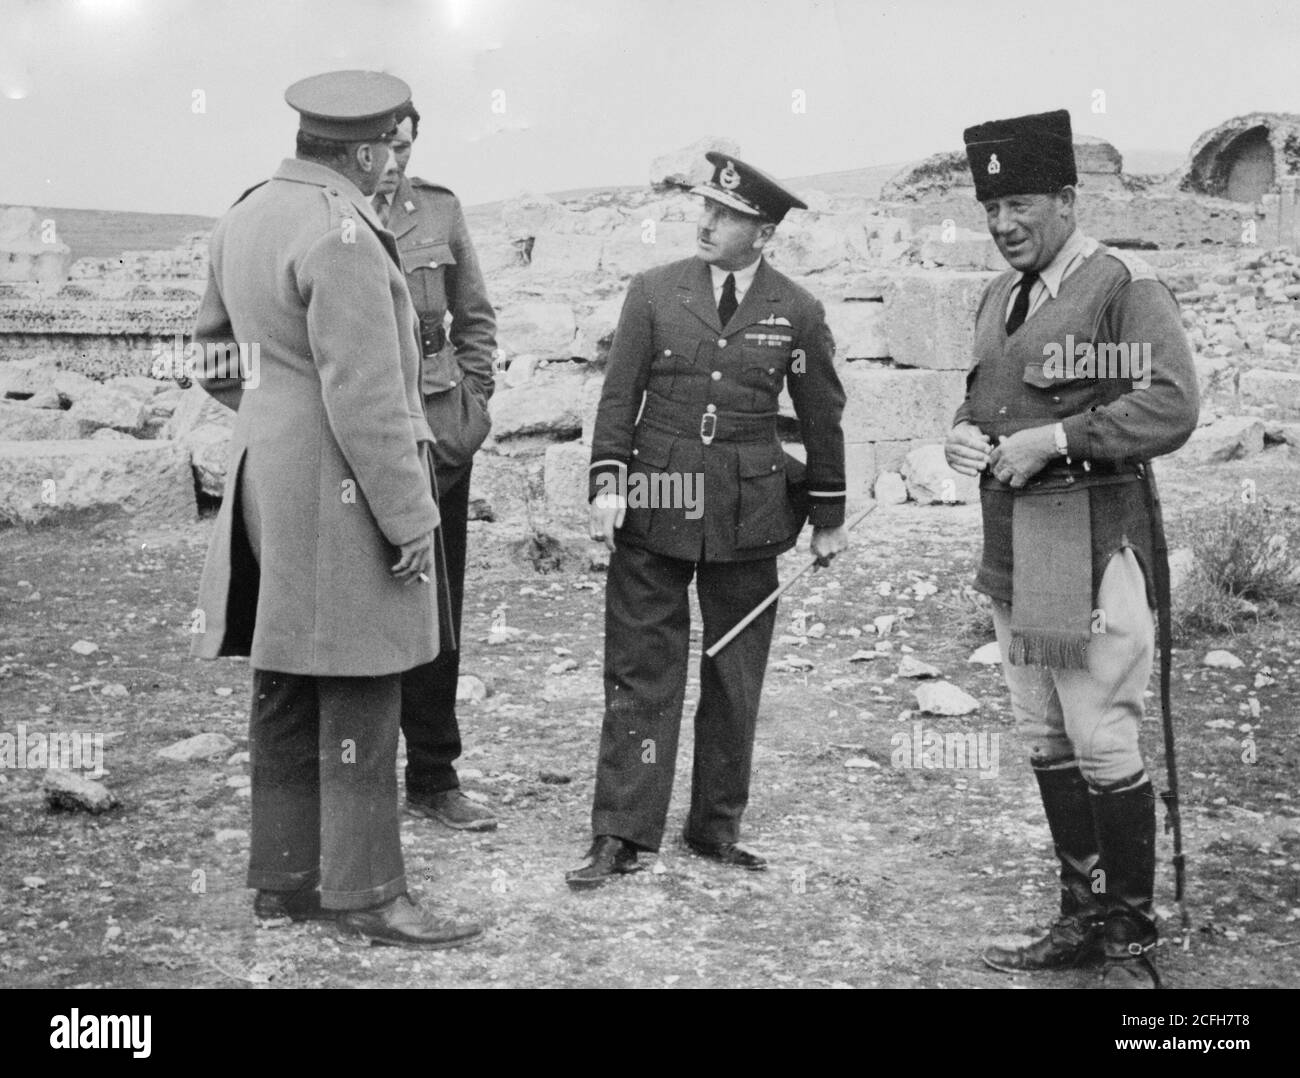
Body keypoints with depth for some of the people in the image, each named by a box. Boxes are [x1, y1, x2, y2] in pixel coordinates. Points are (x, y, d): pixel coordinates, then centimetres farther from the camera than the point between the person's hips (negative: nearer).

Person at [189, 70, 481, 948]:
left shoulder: (247, 216, 11)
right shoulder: (340, 237, -18)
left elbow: (216, 348, 22)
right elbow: (364, 397, -21)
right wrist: (409, 515, -16)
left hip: (268, 475, 10)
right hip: (340, 489, -10)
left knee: (288, 691, 14)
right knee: (358, 696, -2)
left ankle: (285, 877, 24)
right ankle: (367, 893, 6)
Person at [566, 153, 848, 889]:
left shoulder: (798, 313, 2)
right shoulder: (654, 291, 2)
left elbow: (822, 416, 8)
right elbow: (619, 395, 2)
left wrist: (829, 515, 10)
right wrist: (607, 481, -7)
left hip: (747, 517, 1)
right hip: (655, 506, 0)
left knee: (736, 677, 9)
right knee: (640, 672, 1)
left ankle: (718, 827, 23)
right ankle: (620, 836, 7)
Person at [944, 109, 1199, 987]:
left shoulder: (1125, 287, -9)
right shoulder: (999, 297, 15)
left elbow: (1173, 406, -19)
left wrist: (1054, 439, -22)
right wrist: (964, 434, 4)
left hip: (1094, 546, -8)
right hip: (1011, 550, 8)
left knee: (1104, 746, -4)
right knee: (1046, 745, 13)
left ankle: (1132, 941, 11)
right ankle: (1082, 920, 26)